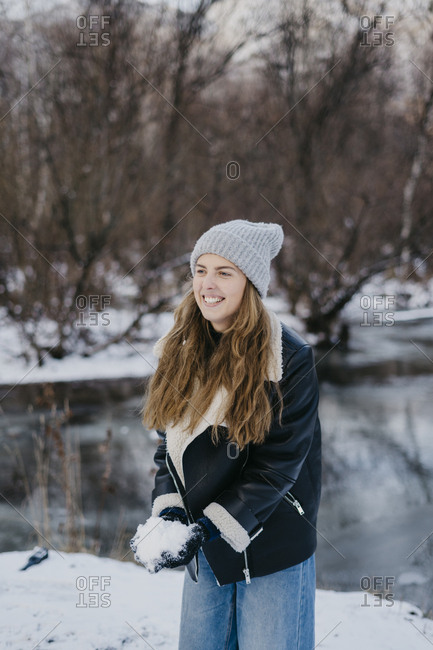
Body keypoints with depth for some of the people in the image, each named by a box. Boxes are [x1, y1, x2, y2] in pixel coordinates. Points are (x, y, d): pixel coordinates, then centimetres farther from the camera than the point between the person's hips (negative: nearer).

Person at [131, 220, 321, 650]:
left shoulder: (289, 359, -15)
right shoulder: (181, 352, 3)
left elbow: (276, 467, -16)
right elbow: (169, 443, 7)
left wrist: (206, 529, -19)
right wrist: (167, 513, -9)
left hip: (272, 550, -5)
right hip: (205, 550, 5)